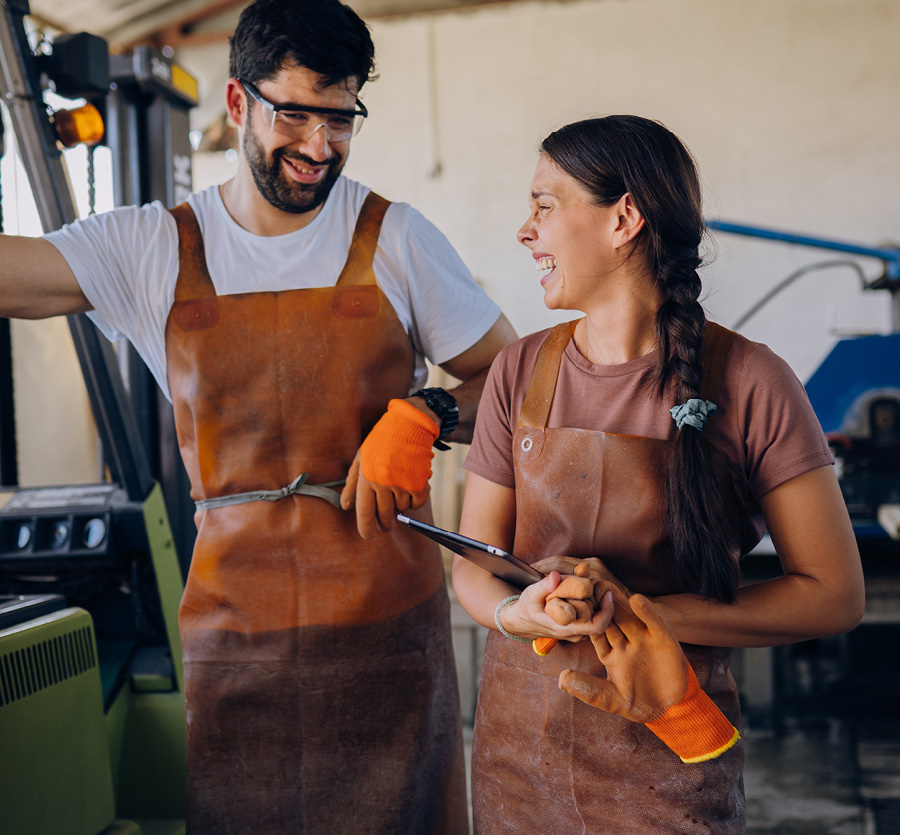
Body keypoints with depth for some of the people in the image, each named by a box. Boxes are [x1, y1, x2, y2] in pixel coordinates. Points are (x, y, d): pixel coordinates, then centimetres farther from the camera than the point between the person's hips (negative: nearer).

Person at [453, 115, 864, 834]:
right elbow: (473, 565, 1)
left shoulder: (750, 384, -14)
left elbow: (834, 596, -11)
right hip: (519, 741, 4)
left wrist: (639, 611, -20)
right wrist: (518, 611, -22)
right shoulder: (521, 371, -2)